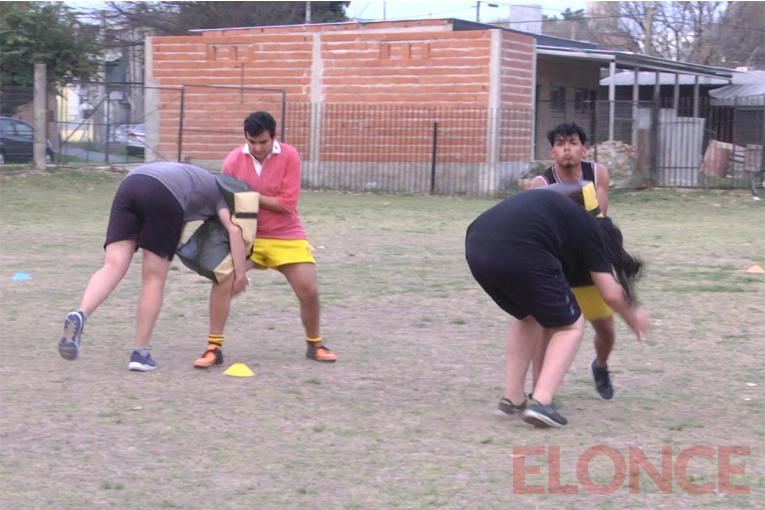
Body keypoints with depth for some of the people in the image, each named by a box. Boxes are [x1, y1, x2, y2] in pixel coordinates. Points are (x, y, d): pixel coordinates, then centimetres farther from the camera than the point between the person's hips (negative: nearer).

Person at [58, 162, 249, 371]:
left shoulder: (187, 176, 46)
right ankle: (140, 354, 7)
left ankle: (80, 315, -30)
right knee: (154, 278, 5)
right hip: (163, 195, -5)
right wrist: (239, 274, 11)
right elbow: (234, 229, 11)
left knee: (113, 267, -3)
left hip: (129, 183, 5)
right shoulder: (218, 191, 28)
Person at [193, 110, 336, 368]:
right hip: (247, 235, 1)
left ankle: (314, 344, 23)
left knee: (309, 291, -4)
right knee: (222, 279, -21)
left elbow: (287, 204, -17)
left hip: (287, 237, 0)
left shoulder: (289, 156, -13)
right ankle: (214, 348, -12)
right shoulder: (234, 160, -8)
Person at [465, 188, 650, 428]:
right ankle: (541, 402, -2)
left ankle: (512, 398, 26)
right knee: (571, 325, 14)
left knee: (527, 316, 31)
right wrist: (633, 317, 35)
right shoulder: (590, 230, 18)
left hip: (476, 248, 7)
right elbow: (611, 294, 16)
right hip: (520, 255, -7)